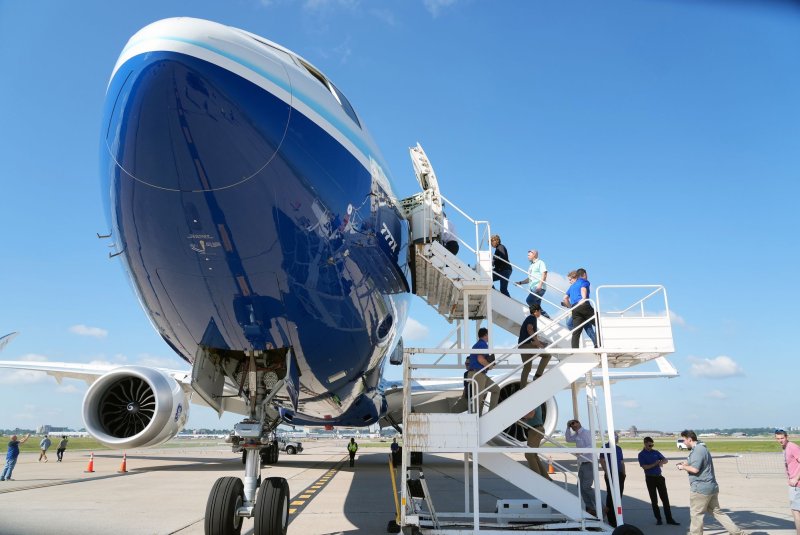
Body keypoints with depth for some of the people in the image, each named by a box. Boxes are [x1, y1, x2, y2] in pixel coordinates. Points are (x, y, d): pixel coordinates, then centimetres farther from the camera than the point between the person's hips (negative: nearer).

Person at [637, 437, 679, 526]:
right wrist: (655, 464, -19)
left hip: (659, 477, 3)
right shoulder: (641, 454, -5)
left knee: (665, 498, 3)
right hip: (650, 478, -3)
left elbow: (665, 460, 5)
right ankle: (658, 519, 15)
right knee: (654, 500, 5)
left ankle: (669, 519, 8)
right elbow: (644, 467, -14)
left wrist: (662, 462, -17)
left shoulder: (656, 452, 7)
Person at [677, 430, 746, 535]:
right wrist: (686, 464, 13)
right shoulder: (701, 448, 15)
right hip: (711, 487, 10)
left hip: (701, 488, -10)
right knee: (717, 512, 16)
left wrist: (683, 467, -9)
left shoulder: (698, 450, -19)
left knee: (696, 514, 3)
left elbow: (695, 469, -25)